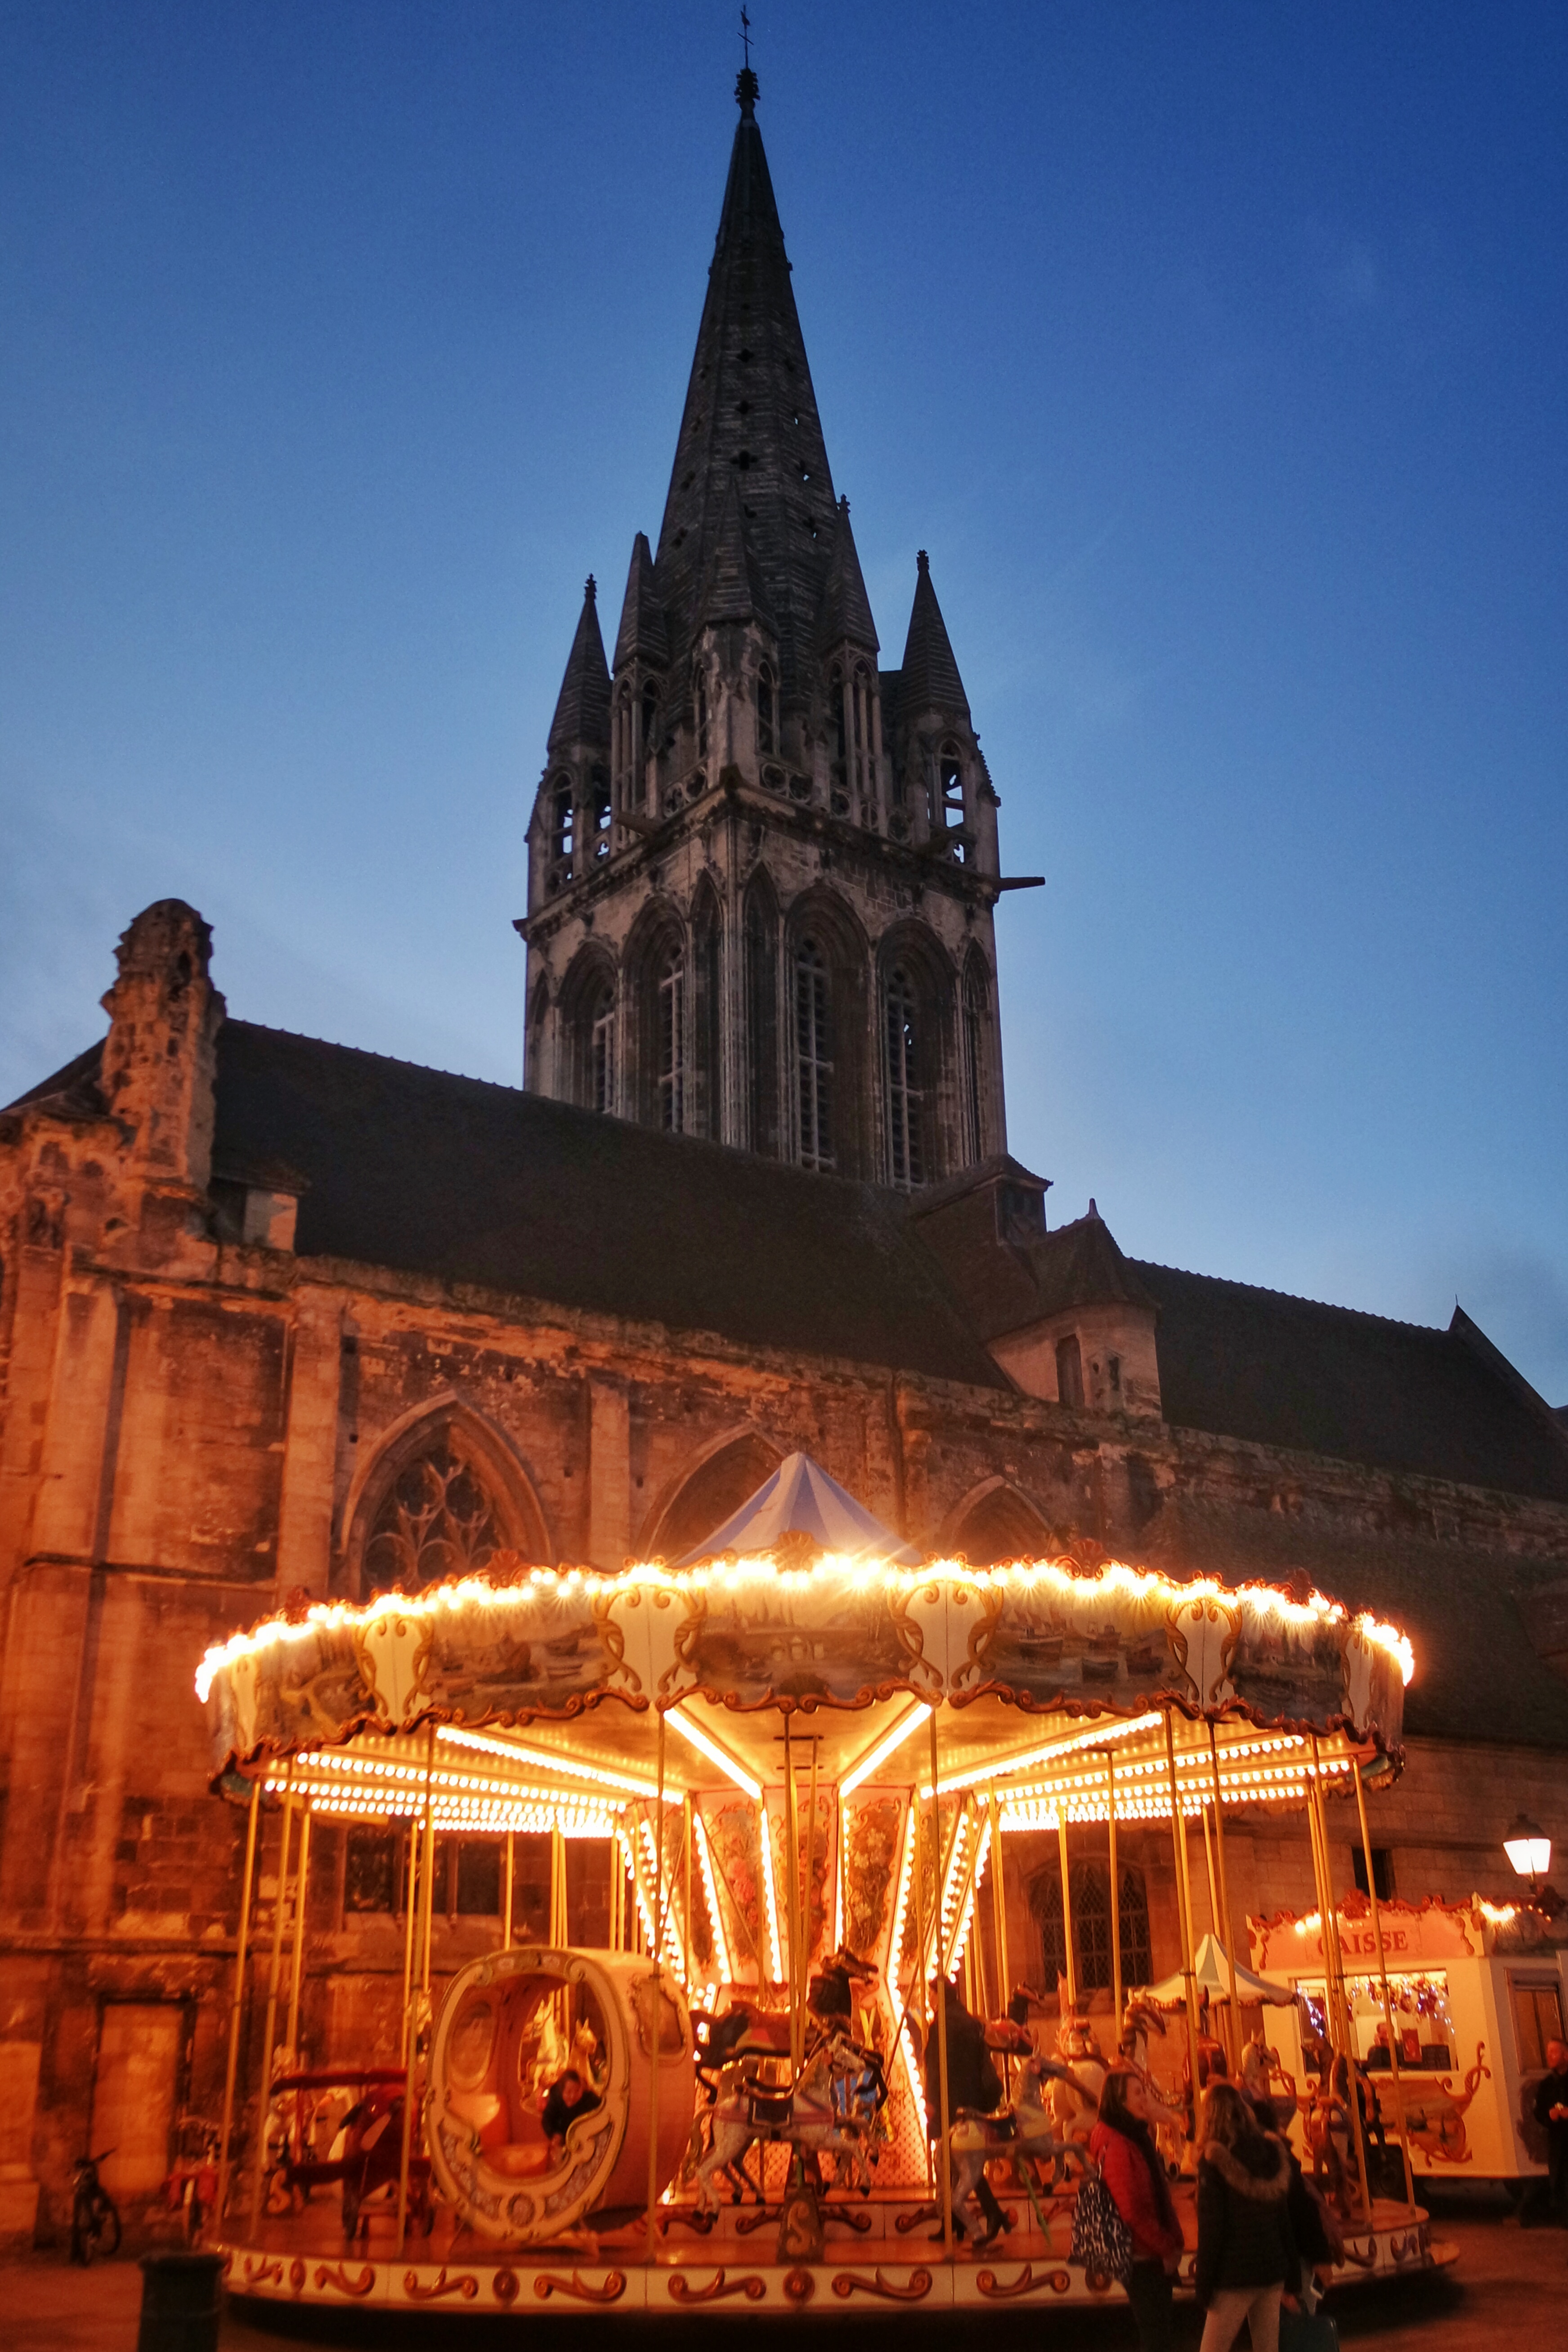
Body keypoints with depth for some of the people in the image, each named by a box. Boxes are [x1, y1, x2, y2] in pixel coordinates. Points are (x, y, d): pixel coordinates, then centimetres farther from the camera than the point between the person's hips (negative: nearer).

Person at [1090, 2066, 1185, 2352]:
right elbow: (1131, 2209, -21)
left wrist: (1173, 2243, 6)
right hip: (1142, 2257, -9)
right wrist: (1167, 2248, -13)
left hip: (1157, 2255, 9)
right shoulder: (1117, 2144, -18)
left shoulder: (1138, 2136, 11)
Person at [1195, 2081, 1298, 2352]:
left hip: (1235, 2274, -6)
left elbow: (1211, 2226, -11)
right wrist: (1292, 2275, 17)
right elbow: (1286, 2217, 10)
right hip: (1274, 2269, 6)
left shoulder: (1215, 2159, -12)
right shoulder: (1273, 2151, 5)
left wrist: (1204, 2286, -5)